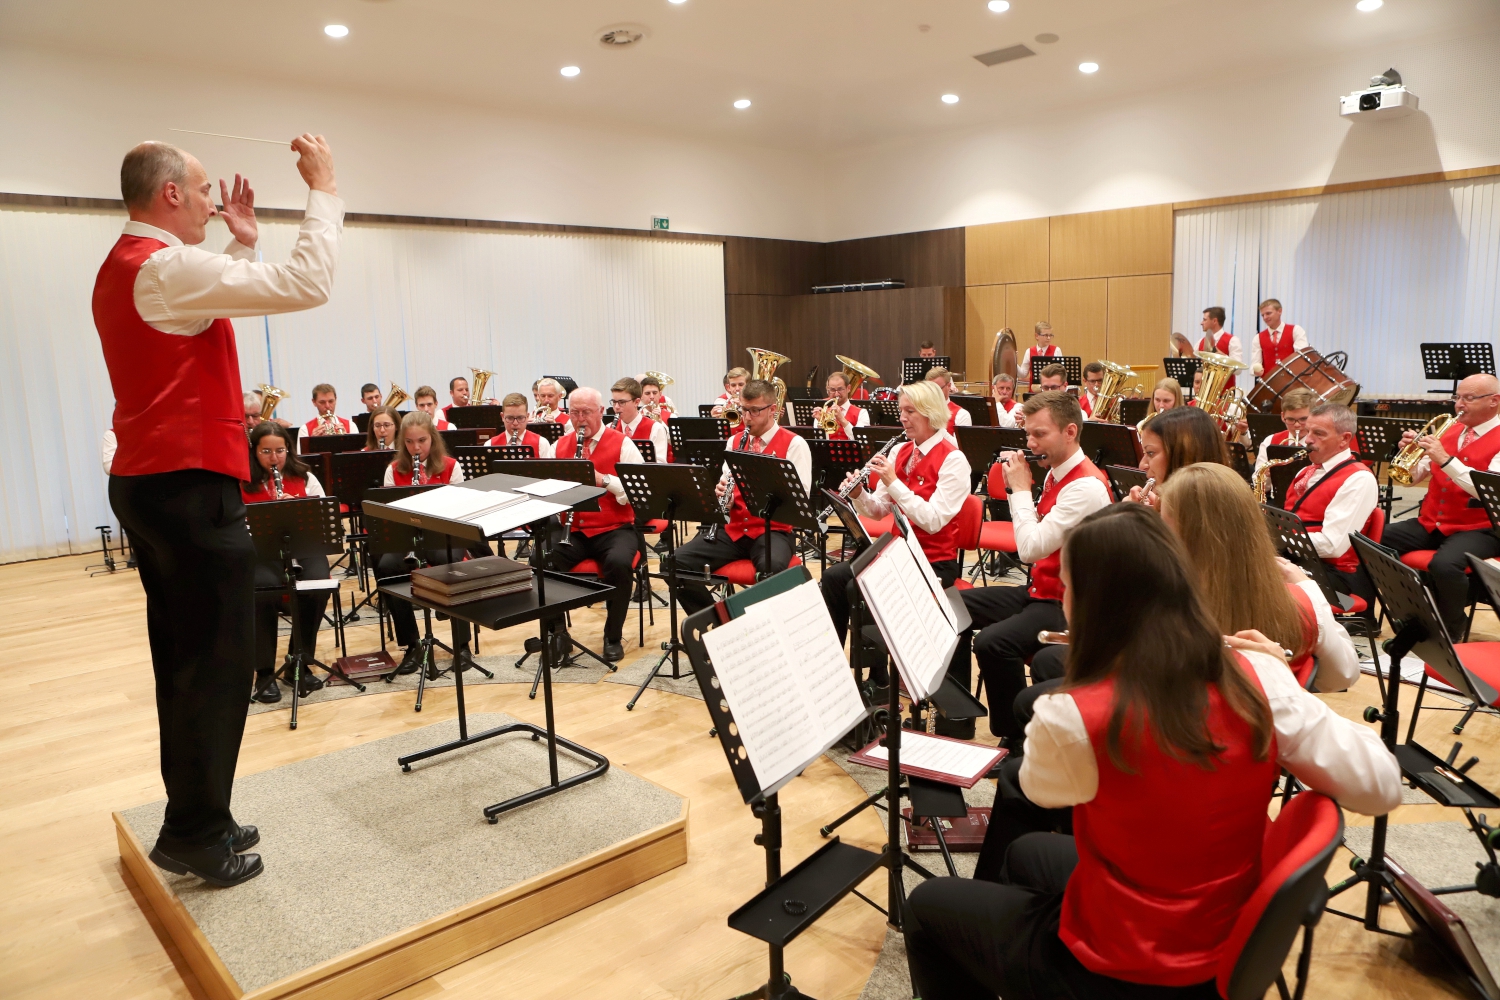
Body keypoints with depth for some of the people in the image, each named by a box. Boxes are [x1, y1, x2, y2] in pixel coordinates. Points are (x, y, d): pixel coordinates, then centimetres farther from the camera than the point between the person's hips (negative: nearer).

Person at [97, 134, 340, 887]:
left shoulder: (124, 269, 15)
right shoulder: (166, 267, -16)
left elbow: (210, 315, 26)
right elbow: (306, 285, -22)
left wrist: (241, 245, 22)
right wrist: (323, 189, -11)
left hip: (149, 485, 10)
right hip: (191, 488, -10)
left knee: (184, 659, 15)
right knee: (219, 663, -3)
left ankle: (194, 819, 24)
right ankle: (197, 834, 7)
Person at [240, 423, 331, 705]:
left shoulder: (305, 478, 10)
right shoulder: (242, 484, 5)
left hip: (303, 546, 1)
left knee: (317, 588, -29)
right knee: (263, 592, -33)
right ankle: (264, 673, -17)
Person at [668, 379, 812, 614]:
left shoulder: (794, 444, -2)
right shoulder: (734, 441, 13)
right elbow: (726, 487, 14)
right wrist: (722, 493, -10)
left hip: (772, 529, -5)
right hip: (733, 528, 5)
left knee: (771, 568, -39)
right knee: (677, 563, -15)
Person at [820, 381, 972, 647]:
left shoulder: (953, 460, -14)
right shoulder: (900, 452, 7)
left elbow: (933, 521, -24)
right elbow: (880, 510, 7)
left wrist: (893, 482, -26)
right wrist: (857, 495, -14)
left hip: (934, 563, -7)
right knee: (833, 576, -11)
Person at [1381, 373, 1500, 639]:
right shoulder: (1450, 430, 12)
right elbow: (1410, 477, 13)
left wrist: (1446, 460, -29)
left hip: (1477, 529, -7)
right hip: (1431, 522, 7)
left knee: (1444, 565, -36)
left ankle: (1450, 636, -13)